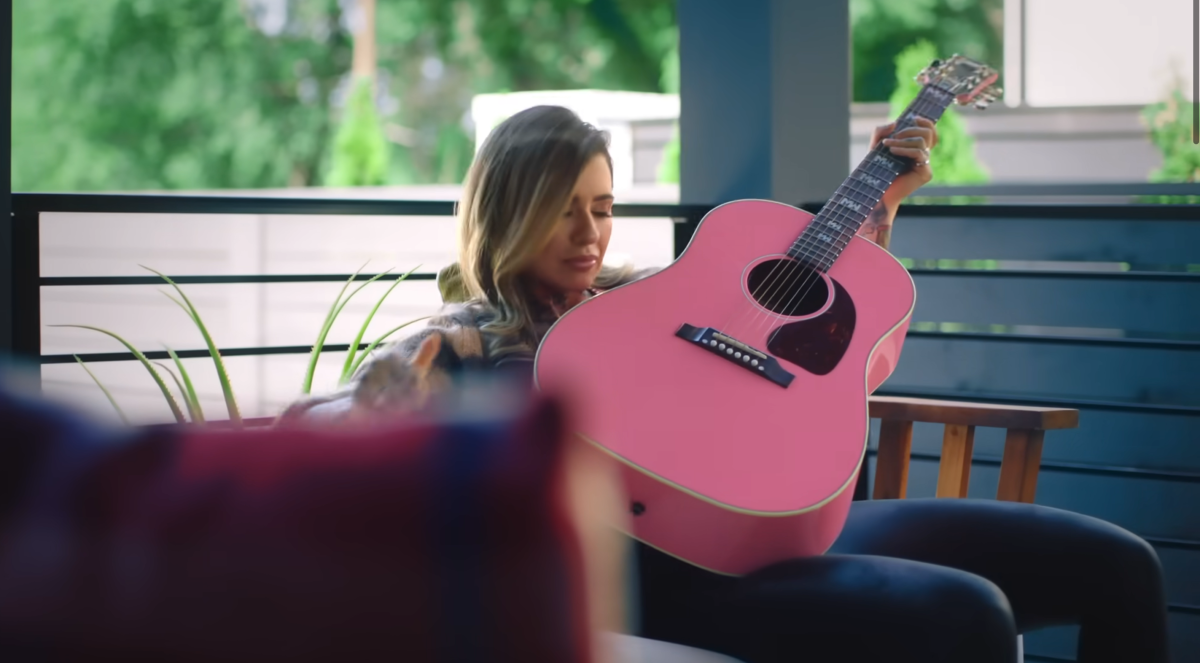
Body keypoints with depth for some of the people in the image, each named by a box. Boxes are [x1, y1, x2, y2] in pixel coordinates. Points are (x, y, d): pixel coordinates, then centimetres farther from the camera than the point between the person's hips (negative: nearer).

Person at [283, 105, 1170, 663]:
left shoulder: (632, 292, 21)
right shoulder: (470, 340, 3)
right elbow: (310, 429, -11)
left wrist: (879, 200, 21)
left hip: (774, 515, 8)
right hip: (669, 567, -8)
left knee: (1116, 566, -1)